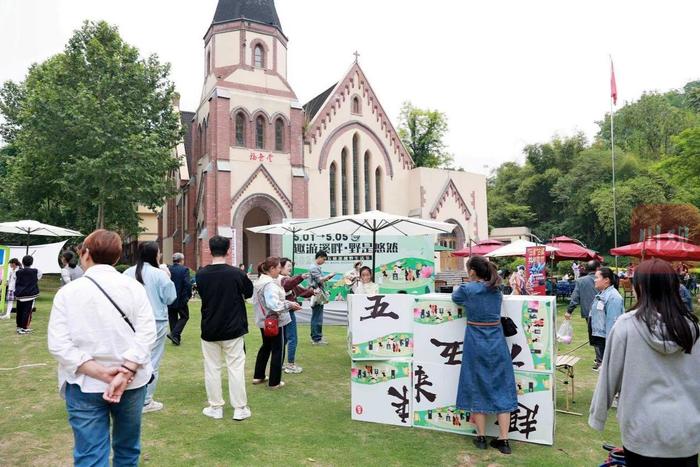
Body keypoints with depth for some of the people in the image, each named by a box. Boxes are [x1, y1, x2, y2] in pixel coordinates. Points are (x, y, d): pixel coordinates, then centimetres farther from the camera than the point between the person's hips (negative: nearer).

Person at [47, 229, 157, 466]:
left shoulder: (68, 291, -4)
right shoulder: (133, 287, -3)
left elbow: (58, 344, -12)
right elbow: (146, 333, -14)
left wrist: (99, 372, -14)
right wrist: (125, 373, -17)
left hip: (85, 385, -1)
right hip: (131, 383, 1)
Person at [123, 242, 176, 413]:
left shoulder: (128, 273, 0)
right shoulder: (159, 274, -14)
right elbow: (170, 298, -9)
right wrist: (169, 280, 2)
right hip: (155, 322, -5)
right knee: (152, 361, 4)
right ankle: (146, 401, 9)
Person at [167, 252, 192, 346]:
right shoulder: (184, 269, -11)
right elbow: (188, 284, -18)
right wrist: (189, 295, -4)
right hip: (181, 299, -5)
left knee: (172, 318, 13)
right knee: (184, 317, 9)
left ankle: (176, 338, 17)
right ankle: (174, 334, -6)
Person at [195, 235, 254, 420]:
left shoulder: (201, 274, -8)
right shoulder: (237, 274, -15)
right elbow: (249, 292, 3)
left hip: (209, 329, 2)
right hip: (233, 329, -2)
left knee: (212, 368, 12)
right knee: (236, 367, 7)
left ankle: (215, 407, 21)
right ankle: (240, 408, 13)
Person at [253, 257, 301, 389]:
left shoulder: (259, 281, 8)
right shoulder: (270, 284, -24)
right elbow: (274, 304, -34)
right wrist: (290, 305, -25)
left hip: (263, 320, 10)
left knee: (266, 347, 22)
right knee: (278, 350, 3)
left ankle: (258, 376, 30)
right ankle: (274, 382, 10)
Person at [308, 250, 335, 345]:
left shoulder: (317, 267, 16)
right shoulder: (314, 268, -13)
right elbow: (320, 280, -18)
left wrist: (328, 278, 4)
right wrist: (329, 275, -5)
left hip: (319, 296, 10)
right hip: (317, 295, -10)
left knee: (315, 317, 14)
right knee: (317, 318, -6)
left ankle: (315, 337, 22)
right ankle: (317, 339, -2)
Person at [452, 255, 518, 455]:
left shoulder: (467, 289, -10)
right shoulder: (496, 289, 3)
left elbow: (455, 297, 11)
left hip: (476, 342, -3)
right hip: (497, 341, 3)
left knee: (478, 388, 10)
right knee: (501, 388, 8)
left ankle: (481, 437, 18)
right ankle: (503, 440, 11)